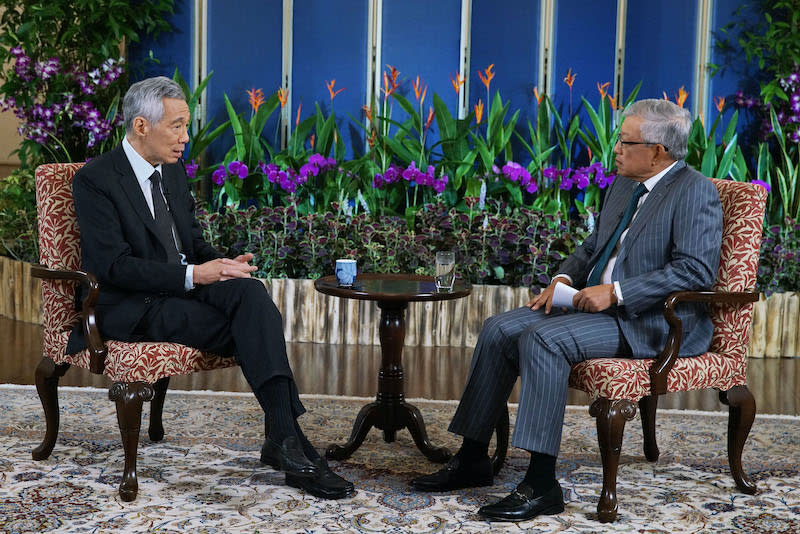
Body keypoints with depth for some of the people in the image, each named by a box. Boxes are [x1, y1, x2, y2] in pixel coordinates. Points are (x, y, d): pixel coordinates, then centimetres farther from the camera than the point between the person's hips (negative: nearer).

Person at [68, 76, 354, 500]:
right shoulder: (95, 179, -8)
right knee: (253, 329, -28)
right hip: (132, 308, -6)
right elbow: (114, 265, -17)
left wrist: (221, 264, -5)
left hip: (186, 288, 6)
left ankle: (284, 437, -34)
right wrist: (193, 275, -24)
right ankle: (286, 439, -26)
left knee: (250, 291, -28)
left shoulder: (174, 172, 16)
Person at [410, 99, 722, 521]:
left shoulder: (695, 192, -10)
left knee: (543, 340, -29)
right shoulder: (622, 185, 16)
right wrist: (564, 278, 3)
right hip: (598, 306, 9)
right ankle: (473, 459, 2)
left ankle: (541, 485, -25)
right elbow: (592, 246, 24)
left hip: (652, 323, -9)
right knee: (499, 330, -6)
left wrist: (616, 292, -23)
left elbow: (696, 270, -20)